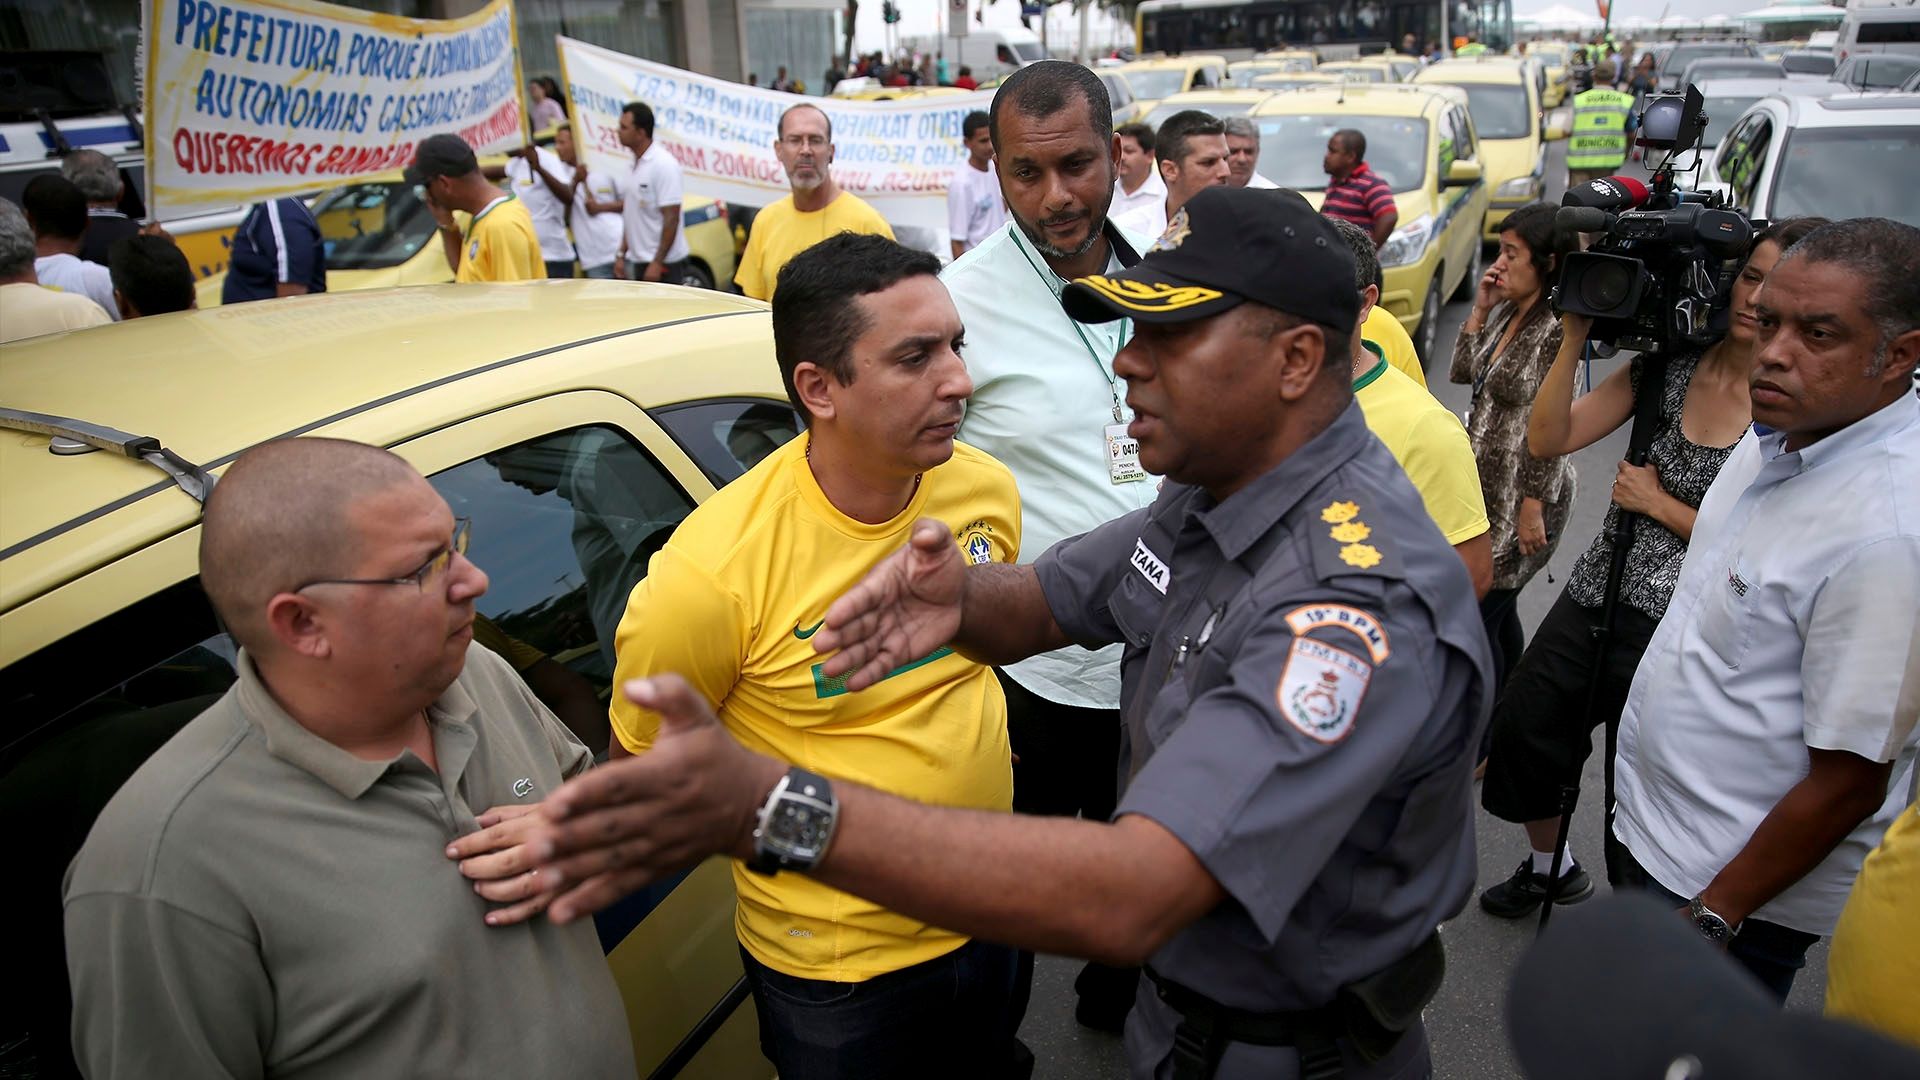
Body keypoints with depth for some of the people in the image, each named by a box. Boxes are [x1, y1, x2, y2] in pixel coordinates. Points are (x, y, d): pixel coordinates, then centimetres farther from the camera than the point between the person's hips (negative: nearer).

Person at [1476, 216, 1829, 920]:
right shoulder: (1671, 365, 0)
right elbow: (1547, 441, -7)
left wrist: (1658, 504, -12)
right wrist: (1573, 339, -15)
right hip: (1597, 594, 4)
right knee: (1518, 729, 12)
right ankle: (1550, 865, 41)